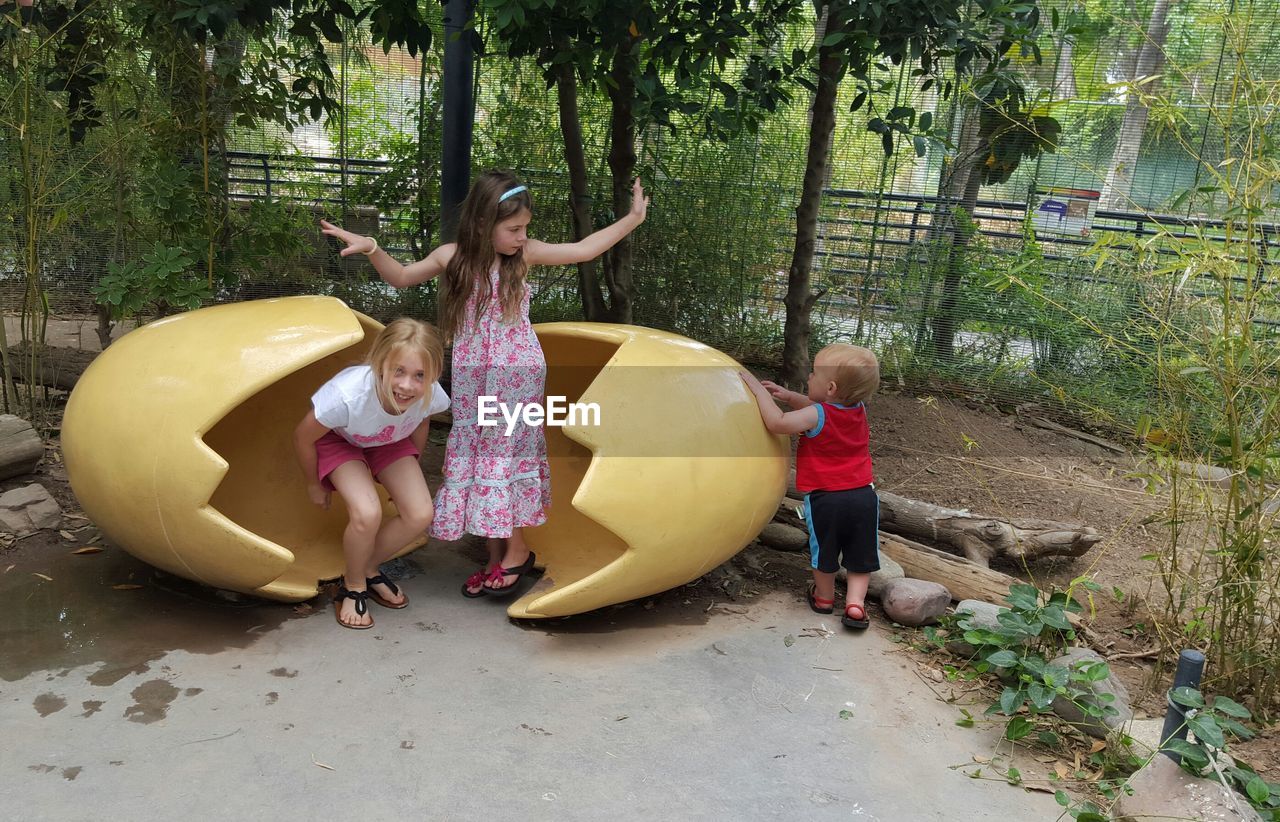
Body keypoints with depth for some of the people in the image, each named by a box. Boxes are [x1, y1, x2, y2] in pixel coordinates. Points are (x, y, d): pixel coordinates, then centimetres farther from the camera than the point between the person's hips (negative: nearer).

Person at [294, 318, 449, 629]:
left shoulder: (432, 396, -32)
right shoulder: (347, 394, -43)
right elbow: (303, 437, -22)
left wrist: (411, 474, 11)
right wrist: (314, 485, -5)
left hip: (390, 441, 4)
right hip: (337, 439, -4)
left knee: (420, 514, -12)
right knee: (367, 514, -26)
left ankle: (369, 569, 17)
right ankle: (353, 587, 5)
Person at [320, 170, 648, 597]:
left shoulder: (525, 253, -5)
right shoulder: (451, 257, -2)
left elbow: (584, 249, -3)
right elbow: (401, 277, 12)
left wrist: (632, 218, -4)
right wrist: (370, 248, -3)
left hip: (517, 376, -3)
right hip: (472, 380, 3)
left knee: (507, 457, -2)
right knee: (477, 460, 7)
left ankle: (516, 549, 14)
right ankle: (497, 556, 19)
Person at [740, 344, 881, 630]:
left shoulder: (816, 415, -16)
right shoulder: (858, 409, 4)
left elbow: (777, 423, -27)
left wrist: (759, 389, -16)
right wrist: (789, 396, 12)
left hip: (824, 498, -4)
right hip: (863, 495, 4)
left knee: (824, 552, 18)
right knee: (860, 556, 13)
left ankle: (824, 597, 36)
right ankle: (855, 602, 5)